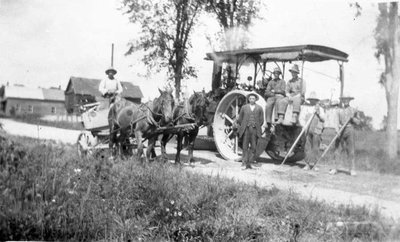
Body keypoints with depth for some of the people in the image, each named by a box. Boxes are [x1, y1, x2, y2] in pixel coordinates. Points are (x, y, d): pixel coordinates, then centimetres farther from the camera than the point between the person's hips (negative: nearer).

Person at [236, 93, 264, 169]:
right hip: (246, 129, 0)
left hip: (255, 130, 0)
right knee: (245, 146, -4)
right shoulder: (244, 107, 10)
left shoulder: (259, 108, 10)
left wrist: (257, 127, 7)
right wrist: (243, 127, 9)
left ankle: (250, 162, 9)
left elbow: (261, 120, 13)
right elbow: (240, 119, 15)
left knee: (253, 147, -1)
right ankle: (246, 162, -1)